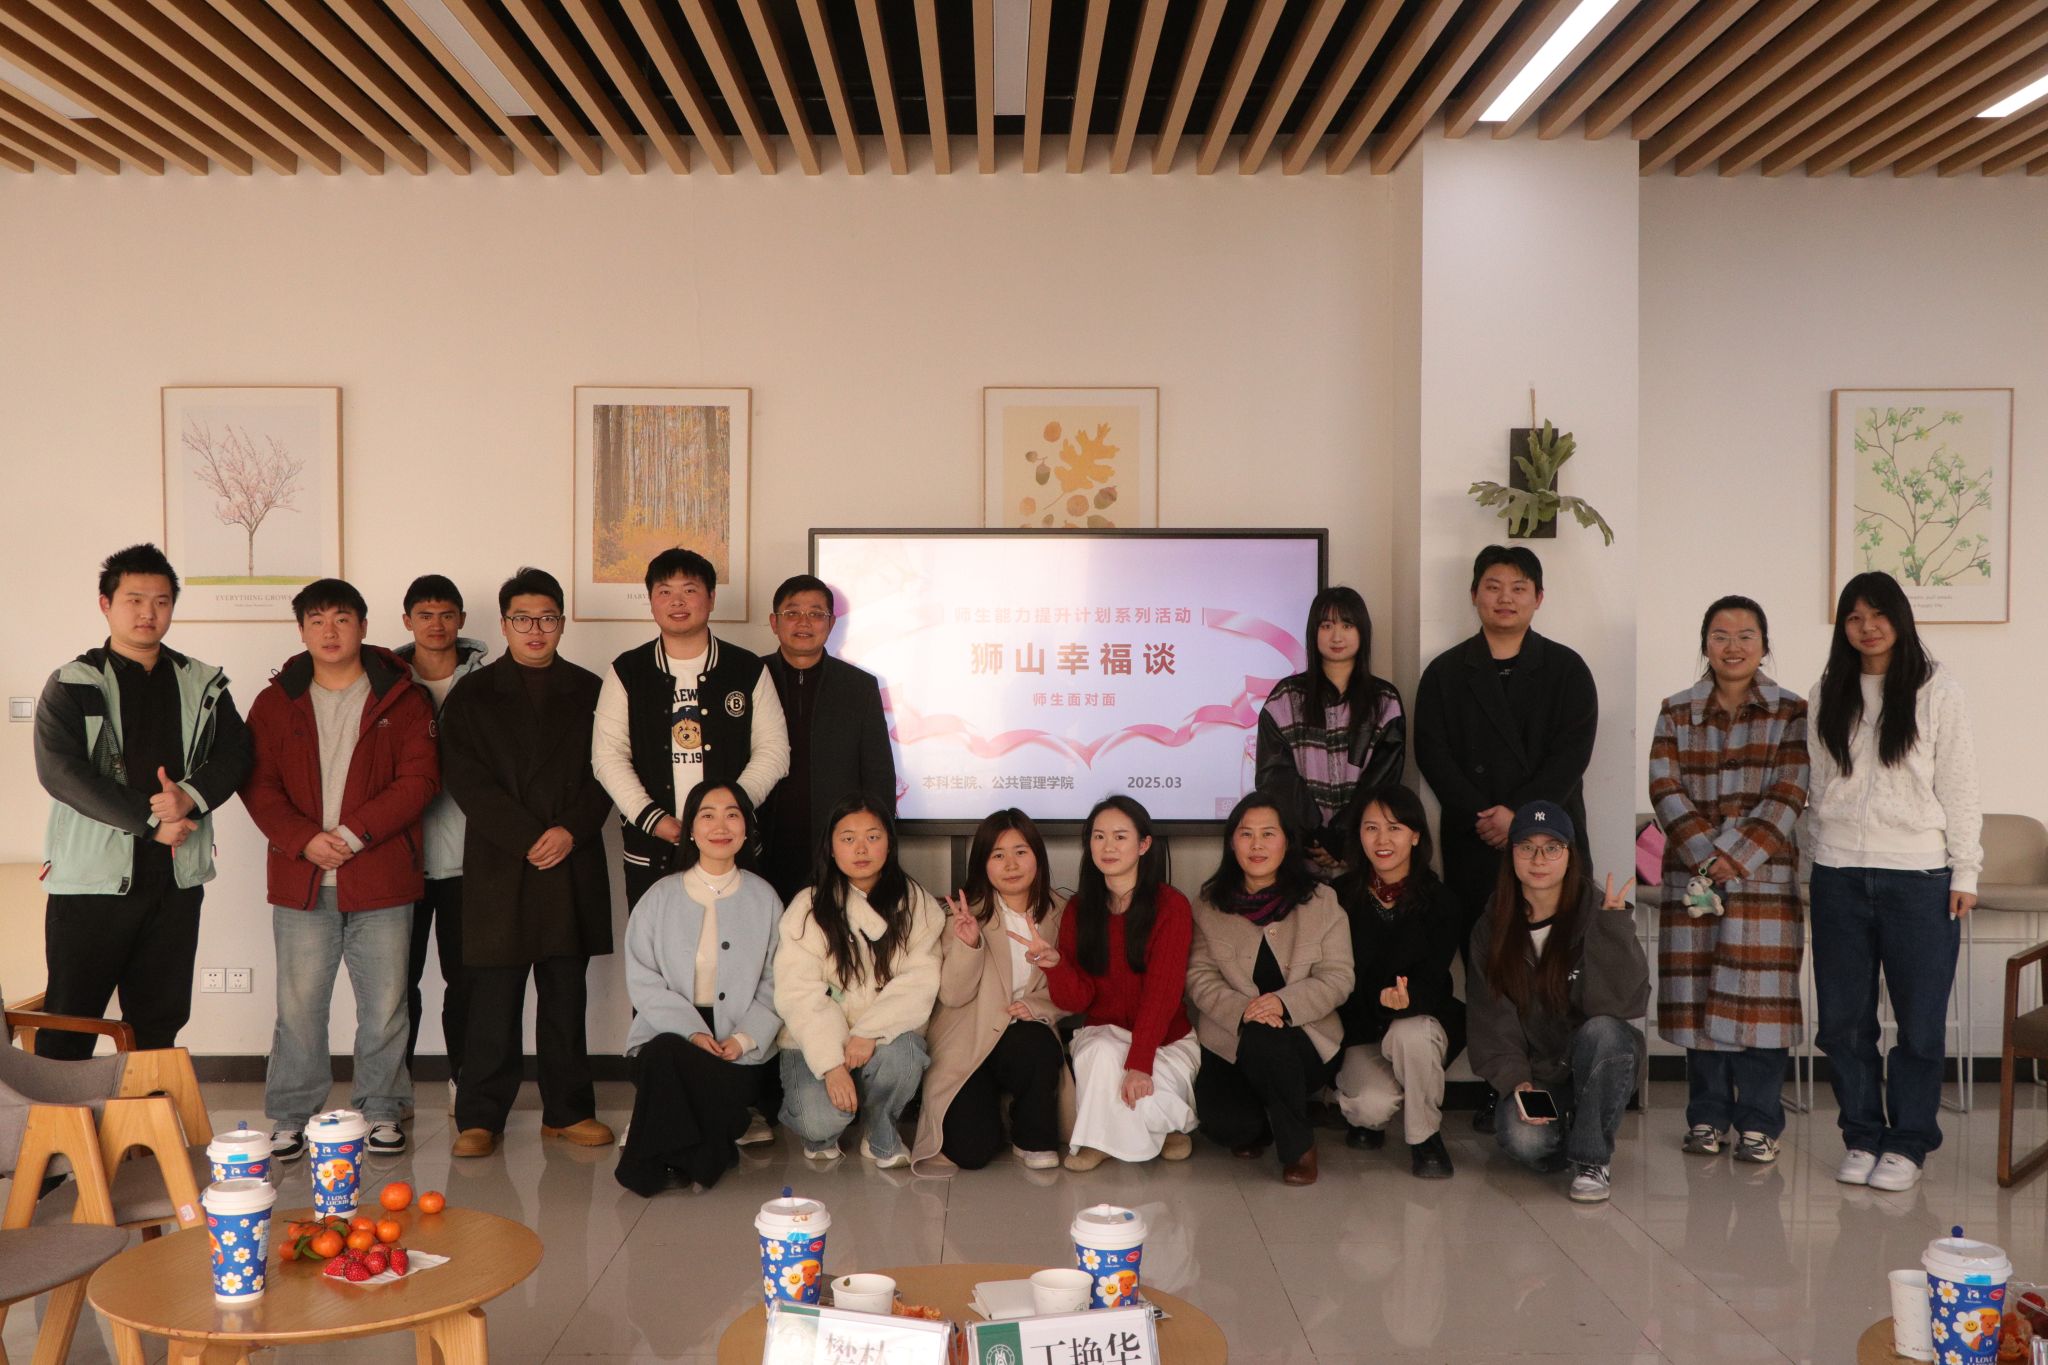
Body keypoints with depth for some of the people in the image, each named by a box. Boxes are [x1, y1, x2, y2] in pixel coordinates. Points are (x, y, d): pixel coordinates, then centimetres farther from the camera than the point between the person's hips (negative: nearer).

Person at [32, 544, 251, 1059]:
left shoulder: (203, 685, 11)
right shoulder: (72, 686, -1)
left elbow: (233, 754, 3)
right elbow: (60, 770, -12)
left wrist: (189, 798, -18)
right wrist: (150, 819, -19)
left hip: (177, 877, 3)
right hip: (92, 879, -3)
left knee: (160, 1023, 11)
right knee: (68, 1020, 1)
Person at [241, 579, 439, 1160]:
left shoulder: (403, 699, 3)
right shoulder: (276, 703, 9)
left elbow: (419, 780, -5)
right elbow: (257, 785, 3)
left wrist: (353, 834, -14)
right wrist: (304, 840, -12)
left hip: (382, 879, -1)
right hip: (301, 883, 1)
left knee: (384, 1004, 5)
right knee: (298, 1005, 4)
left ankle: (380, 1111, 20)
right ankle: (290, 1117, 18)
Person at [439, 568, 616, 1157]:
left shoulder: (589, 693, 10)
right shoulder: (472, 695, 6)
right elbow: (466, 779, -3)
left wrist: (571, 831, -11)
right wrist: (528, 838, -11)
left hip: (573, 868, 2)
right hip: (499, 869, -1)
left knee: (566, 997, 8)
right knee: (494, 1000, 1)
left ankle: (568, 1110, 18)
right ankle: (479, 1117, 11)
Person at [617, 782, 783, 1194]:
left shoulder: (763, 898, 9)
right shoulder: (661, 898, 7)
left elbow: (776, 982, 4)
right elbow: (642, 980, -1)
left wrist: (745, 1038, -13)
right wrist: (692, 1031, -15)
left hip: (741, 1052, 0)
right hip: (670, 1034, 0)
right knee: (664, 1054, -34)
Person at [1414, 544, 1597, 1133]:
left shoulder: (1566, 669, 7)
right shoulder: (1445, 673, 9)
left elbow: (1573, 752, -4)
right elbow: (1432, 753, 0)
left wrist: (1519, 813, -14)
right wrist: (1480, 816, -12)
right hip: (1473, 843, 1)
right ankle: (1497, 1086, 12)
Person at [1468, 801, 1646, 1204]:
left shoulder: (1597, 914, -9)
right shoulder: (1493, 928, -1)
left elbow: (1623, 1003, -22)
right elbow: (1492, 1022, -3)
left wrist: (1613, 925, -30)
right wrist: (1515, 1082, -18)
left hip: (1600, 1064, -1)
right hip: (1534, 1072, 1)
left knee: (1601, 1031, -35)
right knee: (1524, 1139, -30)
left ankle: (1592, 1160, -16)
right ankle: (1568, 1134, 9)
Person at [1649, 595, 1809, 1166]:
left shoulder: (1790, 712, 3)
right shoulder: (1677, 712, 7)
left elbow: (1789, 795, -5)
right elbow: (1665, 788, -1)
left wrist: (1737, 856, -14)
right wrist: (1706, 855, -13)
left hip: (1764, 874, -1)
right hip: (1691, 873, 2)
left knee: (1758, 995, -1)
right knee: (1698, 995, 5)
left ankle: (1758, 1122, 11)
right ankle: (1706, 1115, 18)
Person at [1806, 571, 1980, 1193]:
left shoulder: (1937, 692, 0)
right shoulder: (1828, 694, 10)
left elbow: (1958, 786, -1)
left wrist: (1965, 872, -4)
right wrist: (1815, 857, 9)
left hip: (1918, 874, -3)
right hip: (1839, 874, 3)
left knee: (1920, 1018, 2)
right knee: (1843, 1017, 7)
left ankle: (1908, 1143, 15)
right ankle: (1862, 1136, 19)